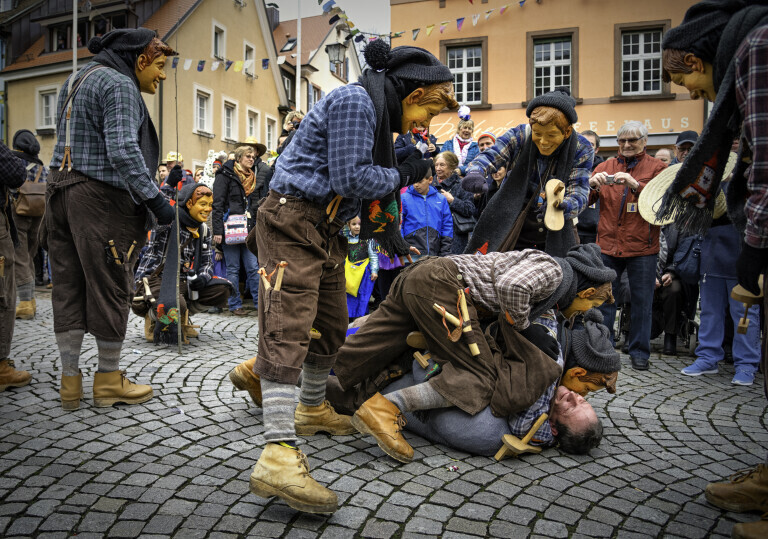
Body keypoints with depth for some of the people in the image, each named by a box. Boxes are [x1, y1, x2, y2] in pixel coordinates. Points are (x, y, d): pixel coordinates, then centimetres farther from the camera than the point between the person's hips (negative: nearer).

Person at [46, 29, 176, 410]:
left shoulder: (77, 79, 23)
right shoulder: (119, 85, -9)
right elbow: (122, 150, -21)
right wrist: (155, 200, -19)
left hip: (60, 190, 10)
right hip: (100, 196, -9)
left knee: (68, 288, 9)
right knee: (110, 286, 0)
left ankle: (70, 380, 17)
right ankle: (109, 380, 11)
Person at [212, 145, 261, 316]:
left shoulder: (252, 179, 18)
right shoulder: (226, 175, -1)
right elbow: (217, 204, -7)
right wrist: (217, 231, -14)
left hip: (248, 230, 5)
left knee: (253, 267, 0)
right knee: (233, 268, 1)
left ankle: (259, 302, 5)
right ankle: (235, 305, 10)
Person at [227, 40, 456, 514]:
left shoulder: (378, 112, 18)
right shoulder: (355, 102, -15)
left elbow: (366, 181, 22)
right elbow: (349, 178, -21)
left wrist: (387, 230, 14)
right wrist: (403, 177, -7)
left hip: (325, 227, 11)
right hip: (292, 221, -11)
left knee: (331, 324, 15)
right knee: (289, 327, -19)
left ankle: (312, 409, 34)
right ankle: (278, 456, -23)